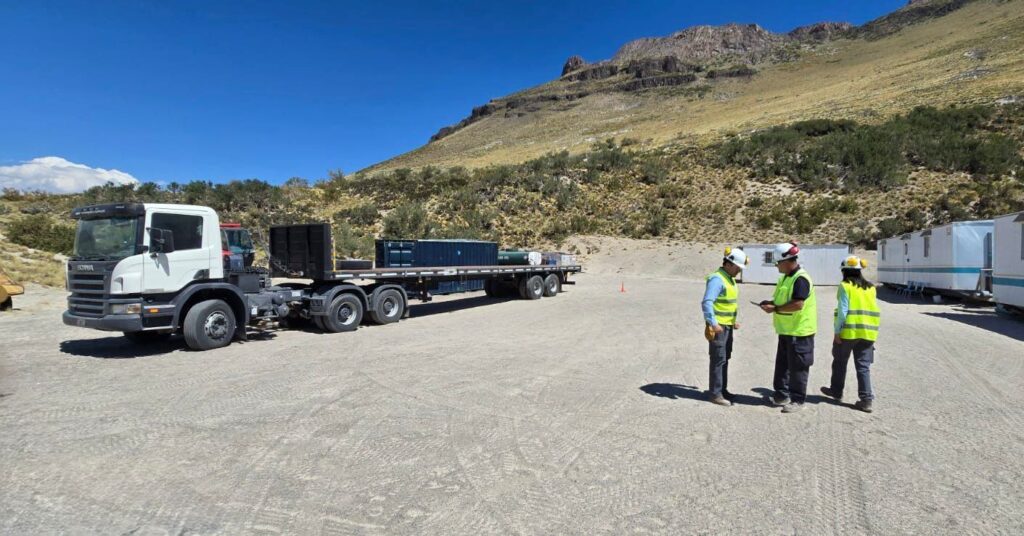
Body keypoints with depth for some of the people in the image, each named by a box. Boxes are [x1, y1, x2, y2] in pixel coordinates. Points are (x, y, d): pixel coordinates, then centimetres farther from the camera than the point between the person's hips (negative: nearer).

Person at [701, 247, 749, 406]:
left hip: (727, 326, 10)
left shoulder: (730, 279, 13)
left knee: (725, 359, 16)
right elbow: (706, 302, -27)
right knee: (718, 360, -5)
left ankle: (722, 389, 27)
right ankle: (715, 393, 3)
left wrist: (733, 321, 18)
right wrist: (713, 323, -29)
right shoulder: (717, 279, -18)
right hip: (718, 326, -10)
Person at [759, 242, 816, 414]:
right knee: (782, 364, 15)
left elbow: (798, 304, -28)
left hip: (799, 331, -10)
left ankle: (797, 400, 10)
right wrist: (771, 303, 4)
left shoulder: (801, 279, -20)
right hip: (786, 330, 10)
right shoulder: (786, 277, 12)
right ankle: (781, 395, 25)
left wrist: (775, 309, -21)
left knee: (797, 367, 1)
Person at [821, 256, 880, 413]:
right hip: (867, 332, 5)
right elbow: (872, 309, 10)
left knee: (840, 362, 13)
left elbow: (843, 310, -14)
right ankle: (866, 399, 3)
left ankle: (836, 391, 27)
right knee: (863, 366, 8)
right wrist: (869, 329, 17)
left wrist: (837, 331, -11)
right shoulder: (870, 287, 9)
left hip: (848, 331, -5)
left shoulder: (845, 286, -8)